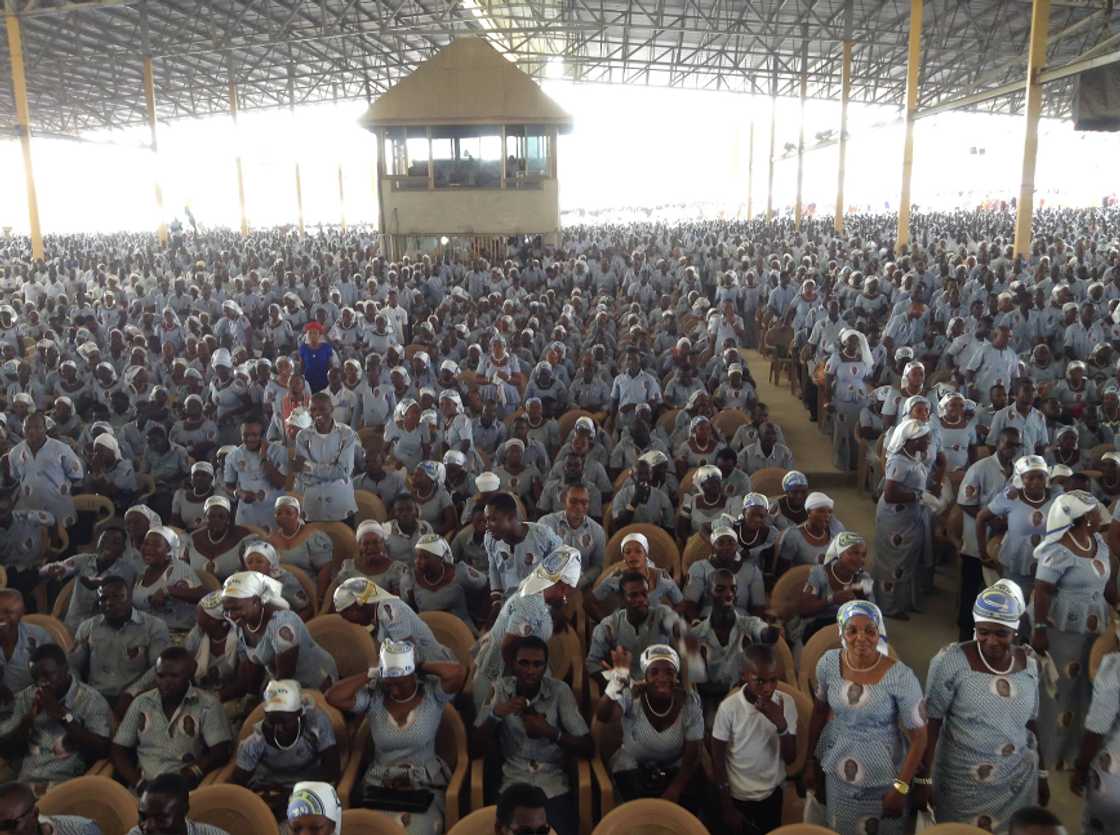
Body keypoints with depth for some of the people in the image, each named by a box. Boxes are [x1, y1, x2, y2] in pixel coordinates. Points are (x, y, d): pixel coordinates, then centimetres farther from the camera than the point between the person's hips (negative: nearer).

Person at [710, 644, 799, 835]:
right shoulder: (729, 708, -20)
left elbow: (790, 758, -10)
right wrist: (727, 806, -5)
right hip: (737, 796, -2)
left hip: (772, 794, 2)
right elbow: (717, 760, -9)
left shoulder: (786, 703, -13)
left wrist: (781, 725, -27)